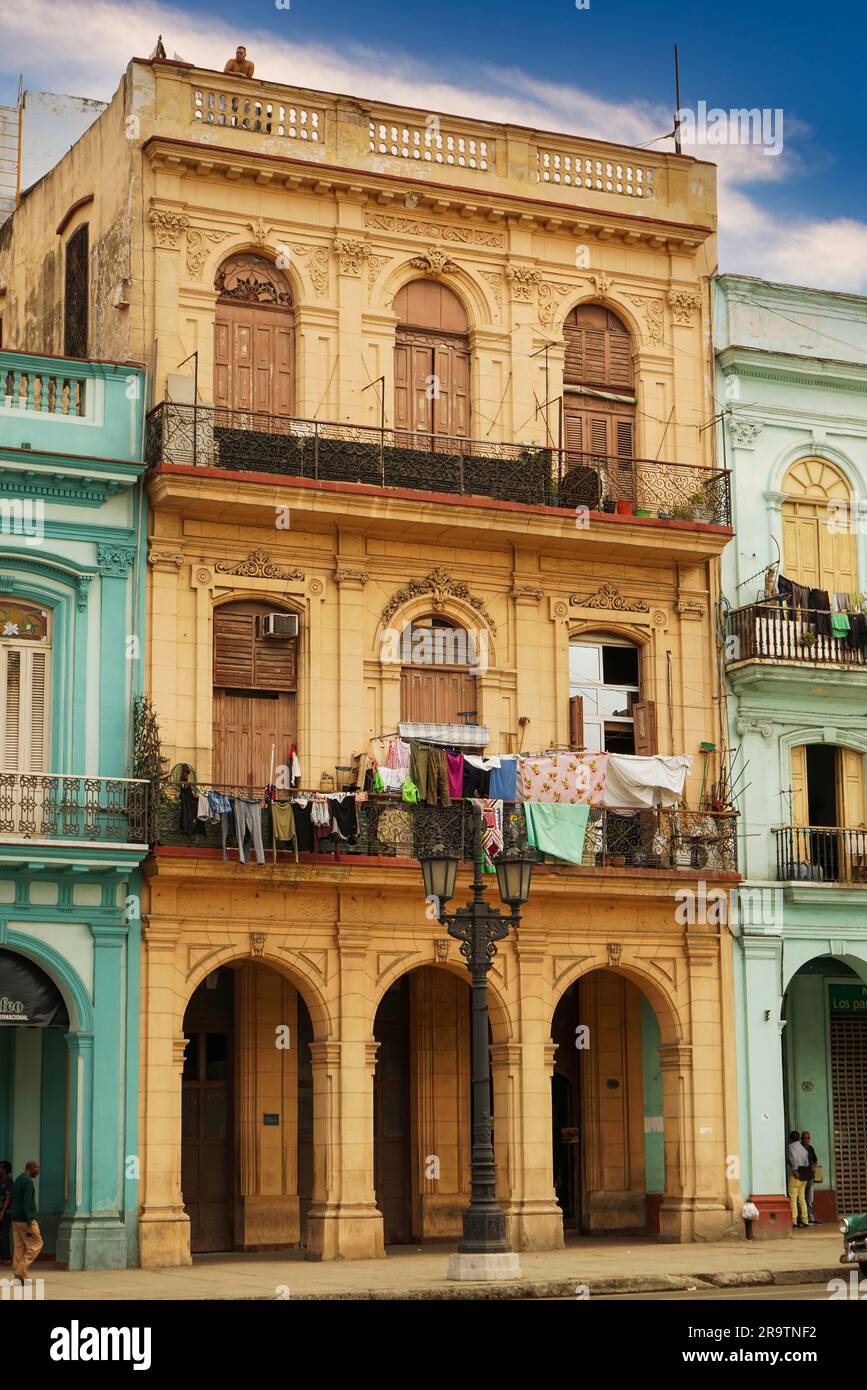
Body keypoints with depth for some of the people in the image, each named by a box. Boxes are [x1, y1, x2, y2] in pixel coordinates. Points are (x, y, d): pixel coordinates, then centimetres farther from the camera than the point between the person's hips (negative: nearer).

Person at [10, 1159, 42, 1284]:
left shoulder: (18, 1180, 16)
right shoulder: (28, 1182, -13)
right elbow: (26, 1203, -20)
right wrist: (29, 1224, -21)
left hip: (15, 1220, 9)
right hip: (25, 1219, -9)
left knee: (18, 1247, 7)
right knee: (36, 1244, -2)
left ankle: (18, 1276, 4)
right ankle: (22, 1271, -8)